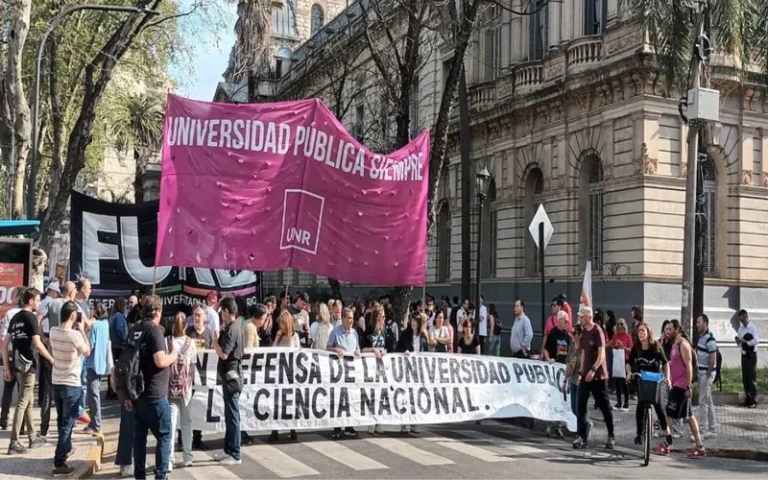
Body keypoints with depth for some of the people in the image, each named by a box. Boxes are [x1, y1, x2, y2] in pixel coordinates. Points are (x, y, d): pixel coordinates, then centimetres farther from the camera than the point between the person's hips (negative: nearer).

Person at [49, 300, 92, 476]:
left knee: (62, 420, 22)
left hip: (56, 382, 7)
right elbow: (87, 352, -4)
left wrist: (75, 330, 9)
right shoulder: (75, 335, -22)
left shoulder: (53, 331, -3)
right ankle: (59, 463, 0)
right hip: (71, 384, -7)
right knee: (67, 423, 0)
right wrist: (82, 330, -2)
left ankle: (66, 449, 40)